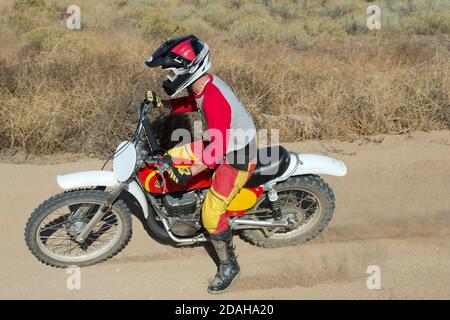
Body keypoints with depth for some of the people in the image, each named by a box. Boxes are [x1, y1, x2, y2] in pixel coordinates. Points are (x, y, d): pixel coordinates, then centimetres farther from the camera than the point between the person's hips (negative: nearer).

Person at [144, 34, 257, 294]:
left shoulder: (214, 100, -34)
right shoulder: (203, 84, -5)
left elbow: (217, 147, -32)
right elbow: (191, 104, 18)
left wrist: (190, 172, -30)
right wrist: (161, 102, 4)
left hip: (237, 157, -10)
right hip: (223, 143, 10)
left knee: (211, 214, -7)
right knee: (171, 159, 14)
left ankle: (229, 266, 12)